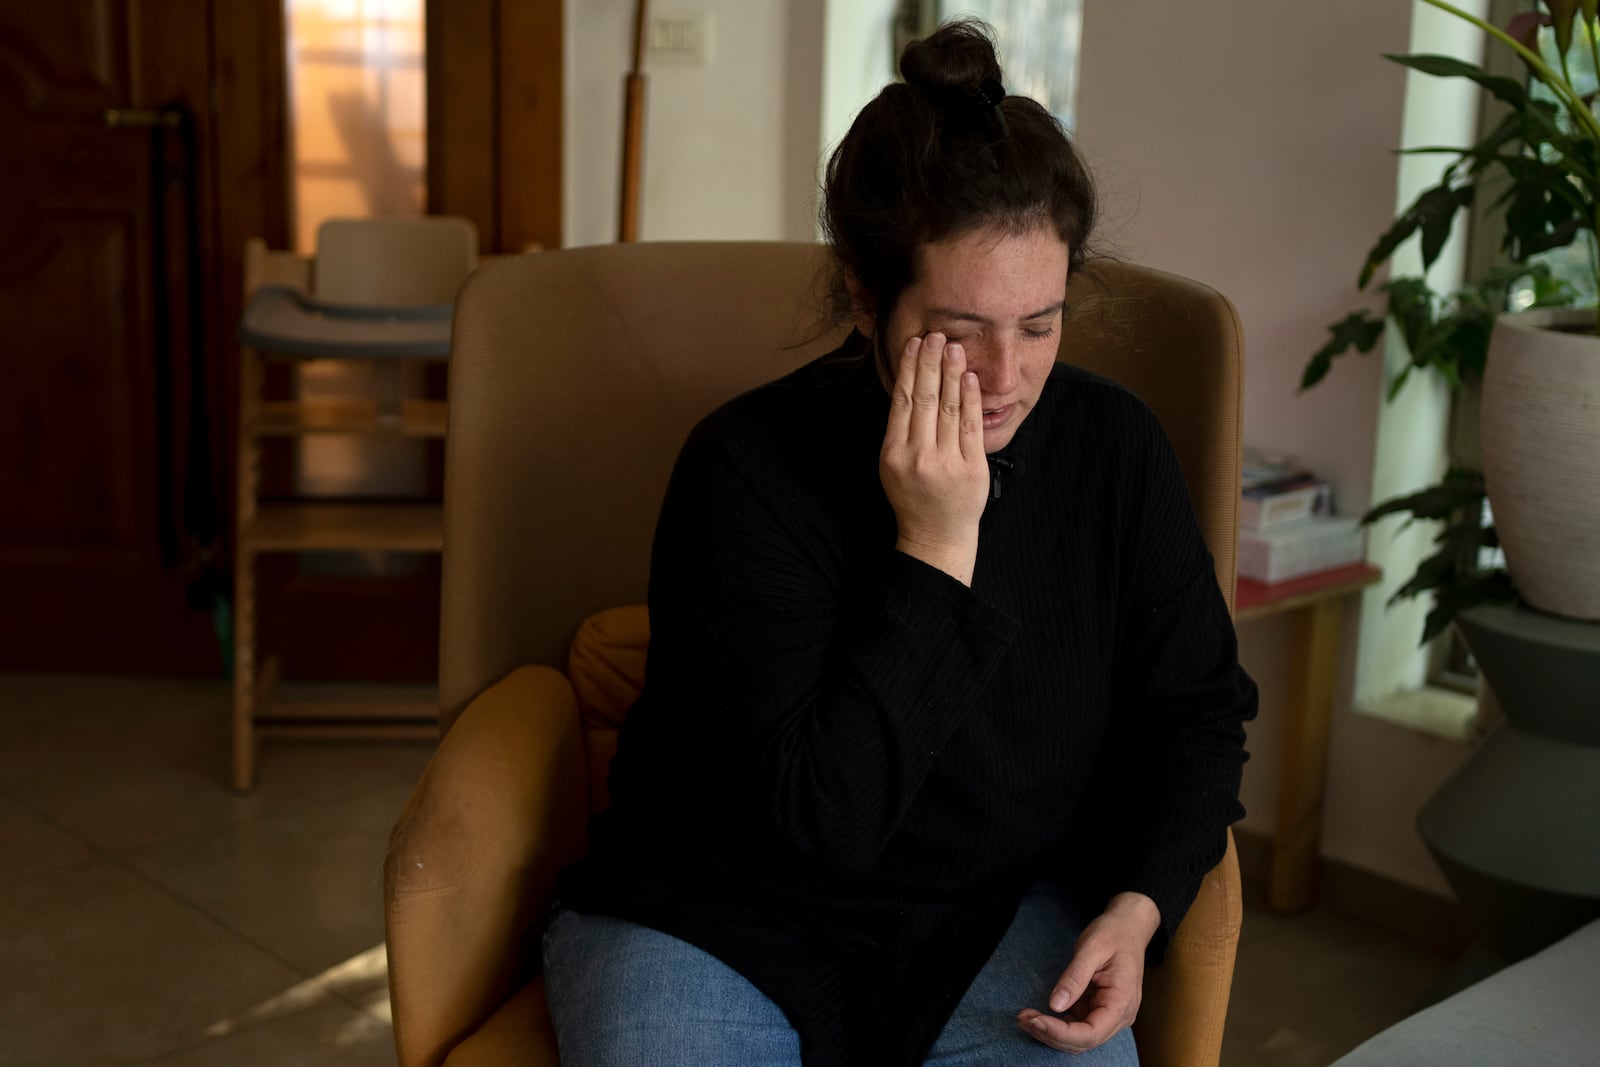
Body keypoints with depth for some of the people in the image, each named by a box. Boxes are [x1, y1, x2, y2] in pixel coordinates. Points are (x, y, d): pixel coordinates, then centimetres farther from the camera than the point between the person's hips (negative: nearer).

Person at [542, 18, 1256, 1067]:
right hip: (720, 920, -2)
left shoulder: (1117, 446, -5)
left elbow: (1195, 710, 8)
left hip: (1000, 912, 3)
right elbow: (820, 815, -22)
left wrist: (1140, 904, -9)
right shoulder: (749, 467, -17)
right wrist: (935, 551, -26)